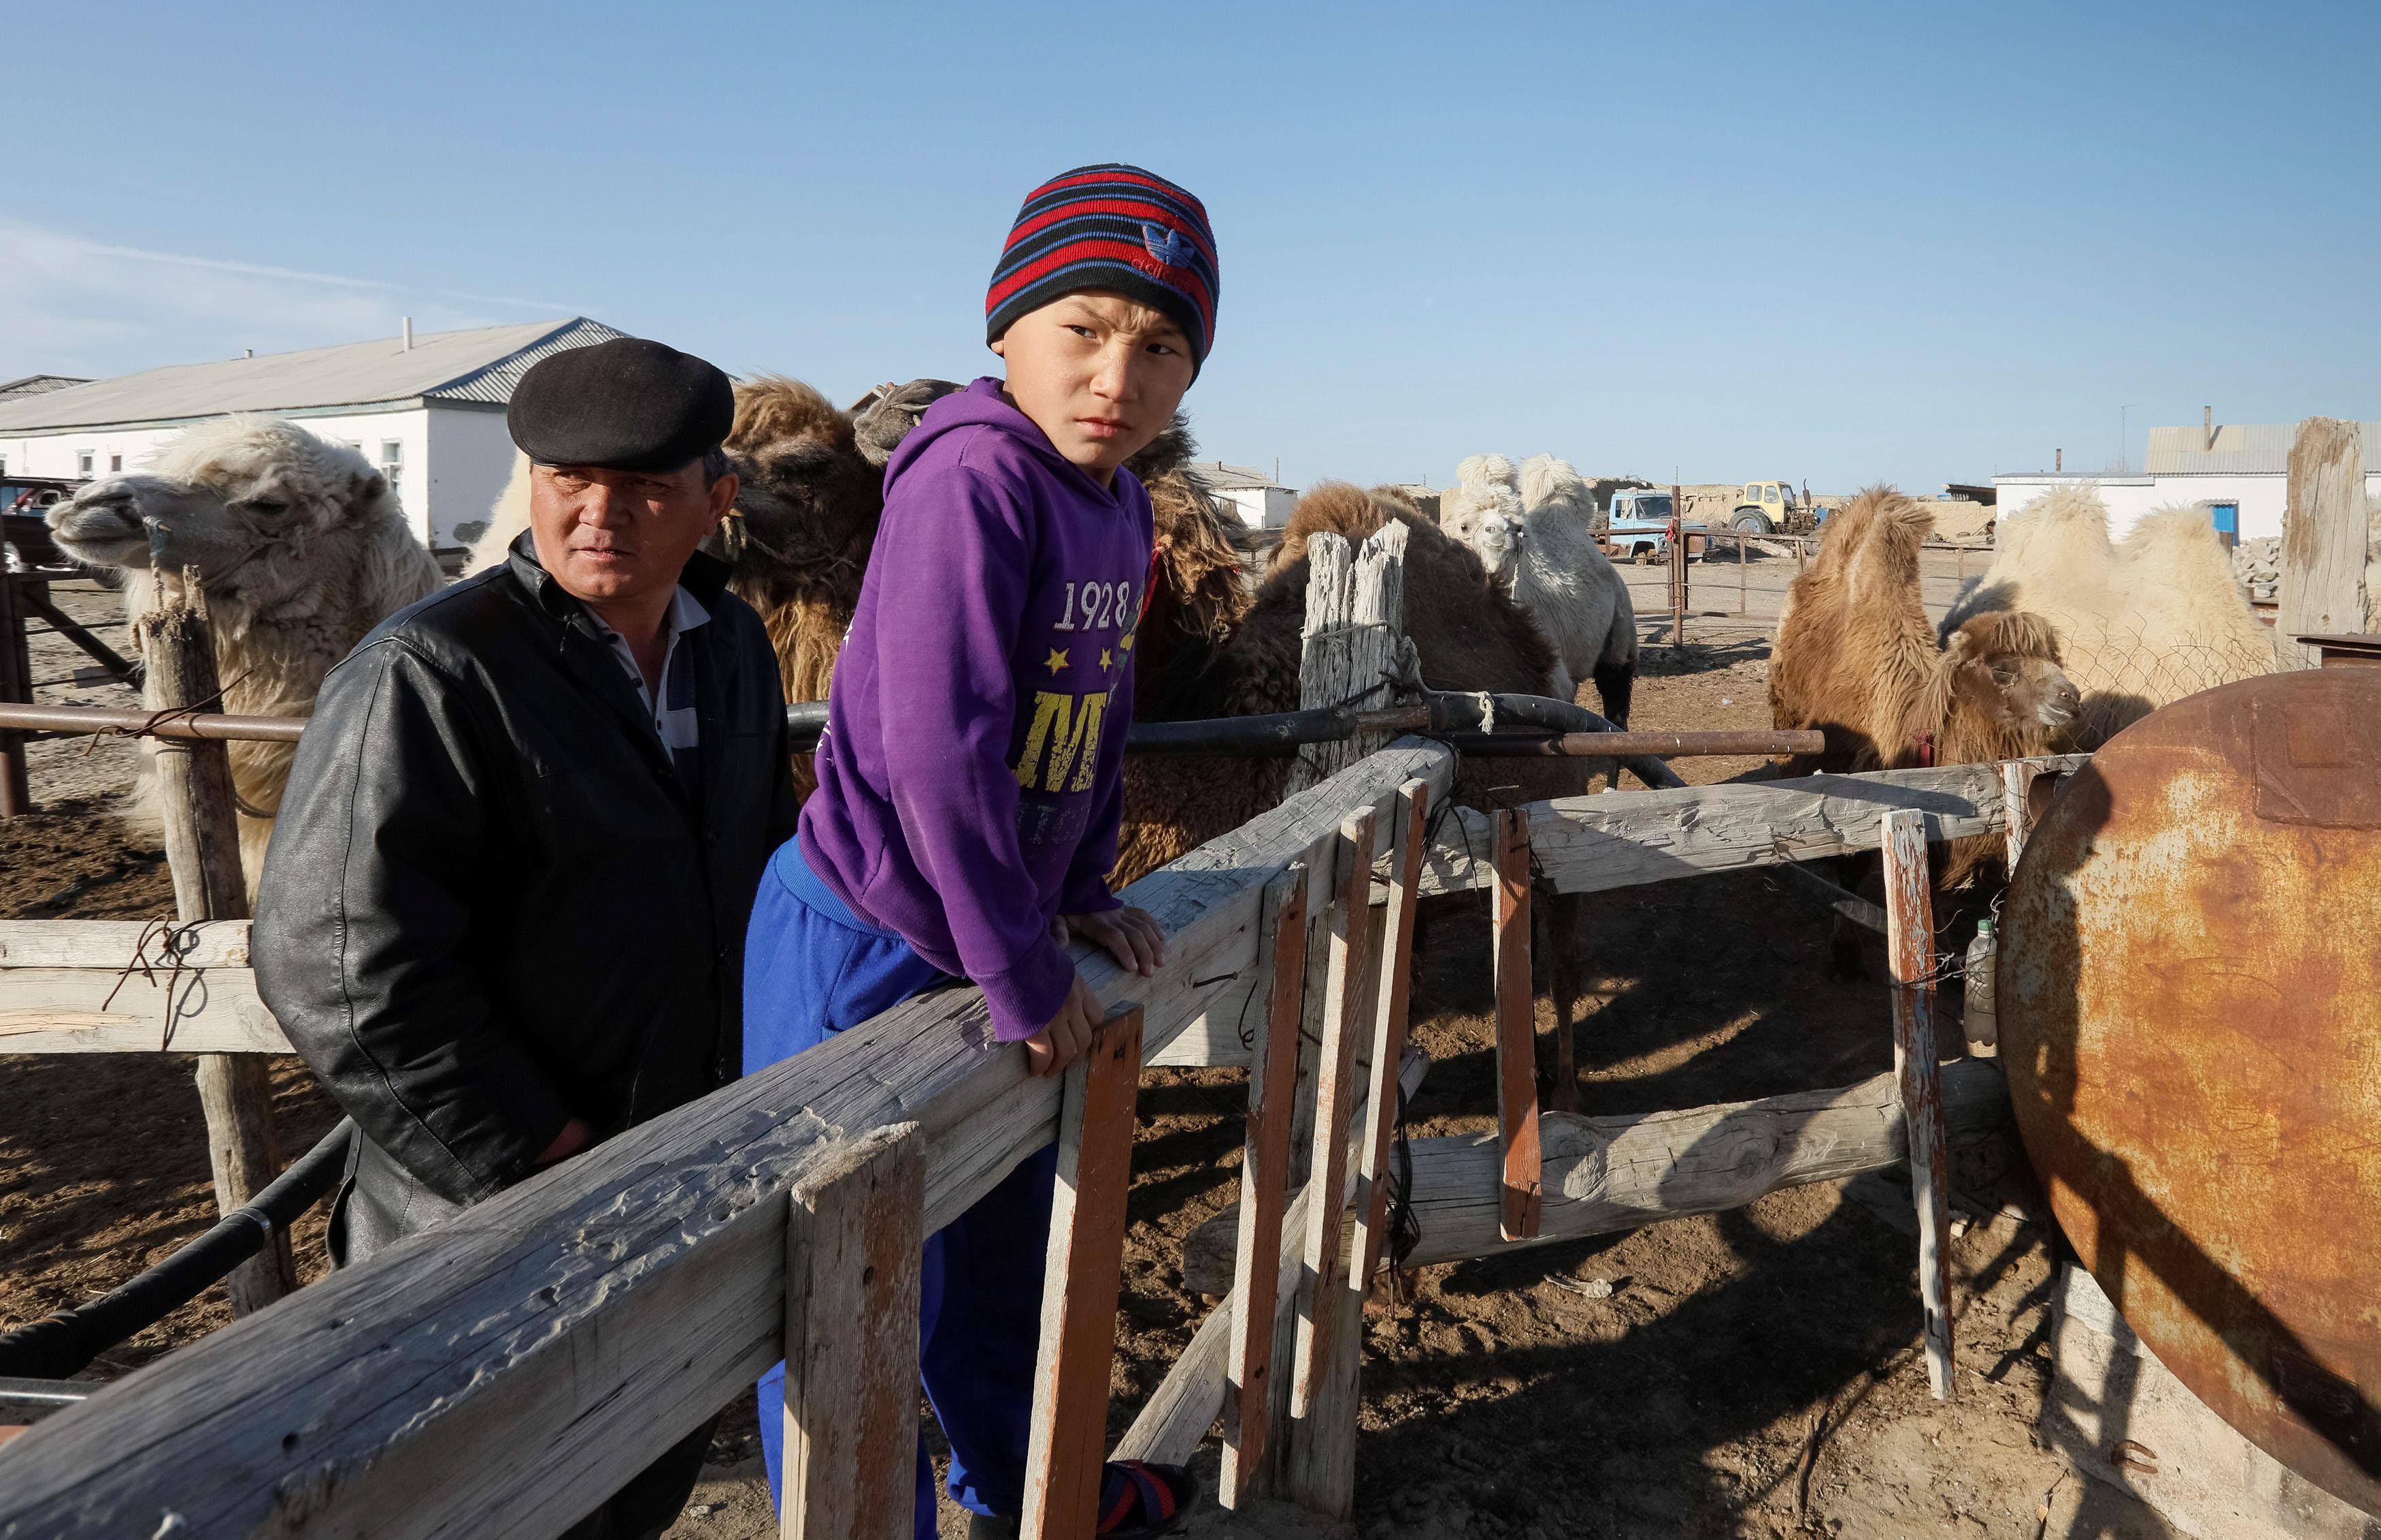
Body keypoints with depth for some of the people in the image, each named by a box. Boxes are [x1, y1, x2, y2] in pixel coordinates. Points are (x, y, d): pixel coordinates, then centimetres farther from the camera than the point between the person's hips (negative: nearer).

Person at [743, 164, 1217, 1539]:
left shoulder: (1121, 505, 3)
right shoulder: (973, 476, -25)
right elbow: (938, 752, -30)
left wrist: (1084, 898, 11)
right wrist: (1027, 976, -23)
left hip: (989, 937, 10)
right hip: (860, 949, -9)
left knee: (1008, 1230, 26)